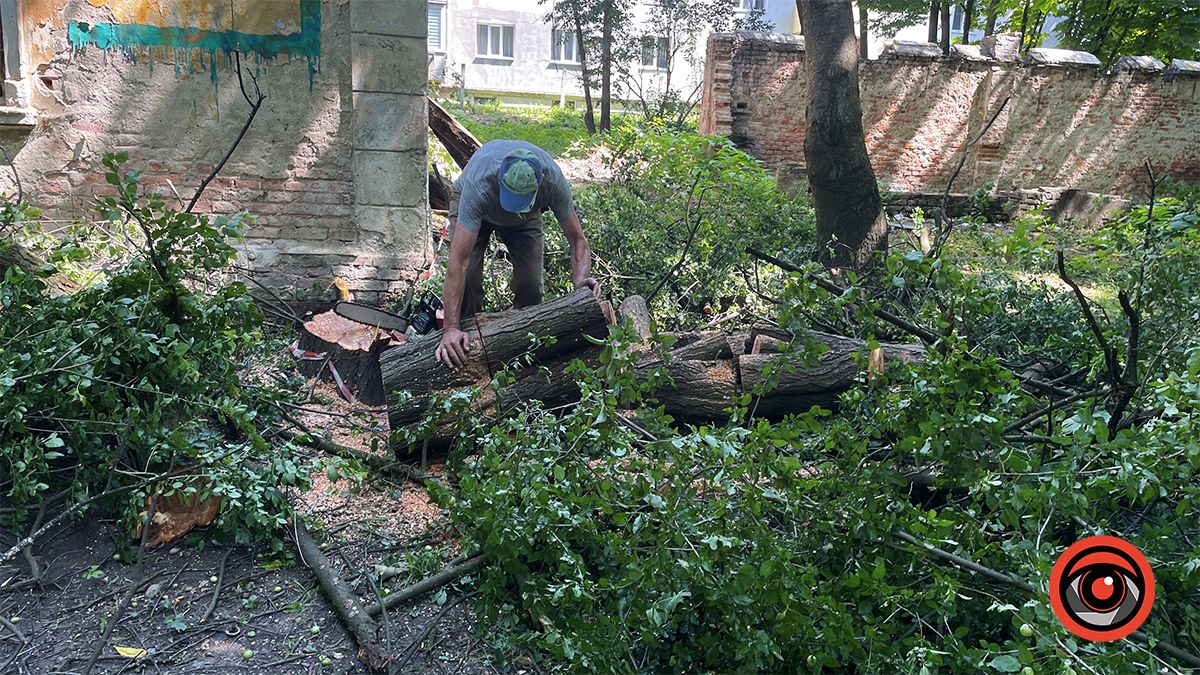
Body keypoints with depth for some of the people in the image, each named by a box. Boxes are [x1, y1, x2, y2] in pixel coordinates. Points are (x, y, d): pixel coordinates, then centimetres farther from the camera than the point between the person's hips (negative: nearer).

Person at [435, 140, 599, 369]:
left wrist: (581, 278, -47)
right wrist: (450, 328, -51)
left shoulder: (553, 180, -38)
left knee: (530, 283, -13)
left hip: (525, 219, 2)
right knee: (468, 276, -22)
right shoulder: (479, 185, -45)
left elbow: (577, 239, -25)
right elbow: (458, 261, -47)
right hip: (472, 205, -2)